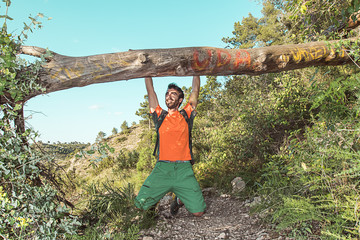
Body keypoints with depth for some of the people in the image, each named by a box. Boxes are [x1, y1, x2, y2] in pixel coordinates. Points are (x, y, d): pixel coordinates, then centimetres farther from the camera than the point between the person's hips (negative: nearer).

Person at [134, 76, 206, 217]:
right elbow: (150, 90, 14)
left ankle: (180, 199, 28)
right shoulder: (160, 116, 13)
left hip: (184, 169, 0)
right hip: (162, 168, 1)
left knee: (198, 212, -5)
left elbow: (195, 90, 13)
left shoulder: (185, 115, 12)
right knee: (141, 204, -9)